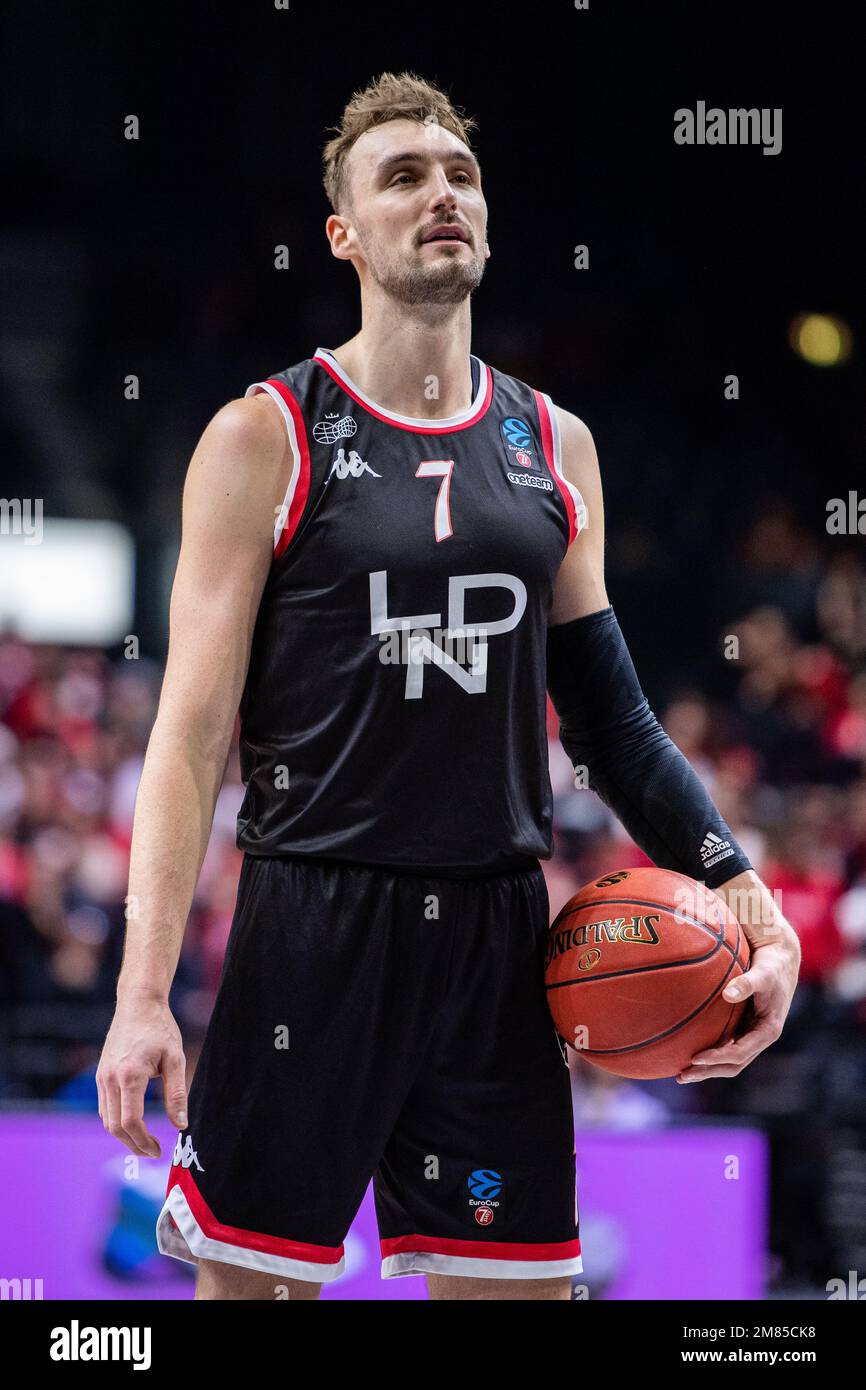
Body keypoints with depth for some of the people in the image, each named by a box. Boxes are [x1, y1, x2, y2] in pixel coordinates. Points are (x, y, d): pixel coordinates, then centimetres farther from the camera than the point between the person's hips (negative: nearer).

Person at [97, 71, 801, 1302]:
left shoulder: (553, 447, 11)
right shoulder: (267, 439, -3)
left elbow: (607, 711, 17)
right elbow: (191, 732, -6)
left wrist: (743, 891, 5)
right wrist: (143, 994, -14)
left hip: (500, 938, 4)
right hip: (316, 932, -4)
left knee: (522, 1280, 5)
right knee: (249, 1280, -1)